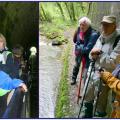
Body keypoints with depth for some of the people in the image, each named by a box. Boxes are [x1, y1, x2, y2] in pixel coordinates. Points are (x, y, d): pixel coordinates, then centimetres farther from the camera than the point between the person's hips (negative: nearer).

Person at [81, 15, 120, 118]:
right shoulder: (101, 38, 5)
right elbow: (92, 54, 12)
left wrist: (98, 54, -18)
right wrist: (93, 55, -11)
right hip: (93, 73, 7)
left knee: (100, 105, 9)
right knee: (88, 99, 24)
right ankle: (87, 115, 47)